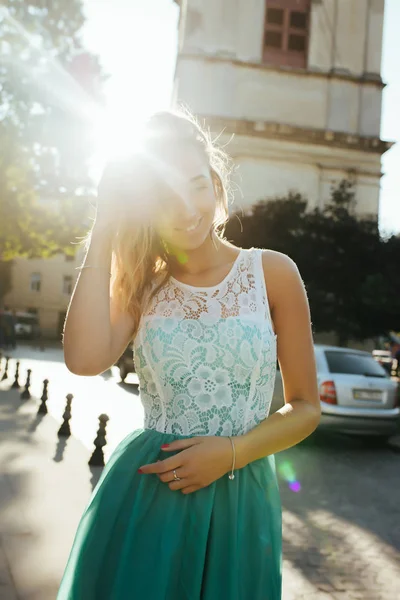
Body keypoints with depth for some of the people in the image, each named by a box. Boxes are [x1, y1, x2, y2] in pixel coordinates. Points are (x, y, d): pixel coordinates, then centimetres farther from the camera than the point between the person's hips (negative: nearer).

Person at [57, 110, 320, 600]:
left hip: (240, 502, 0)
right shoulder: (141, 284, 2)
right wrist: (104, 232, -14)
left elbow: (305, 407, 1)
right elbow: (85, 359, -20)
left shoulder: (272, 273, -3)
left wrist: (232, 452, -14)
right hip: (143, 497, 1)